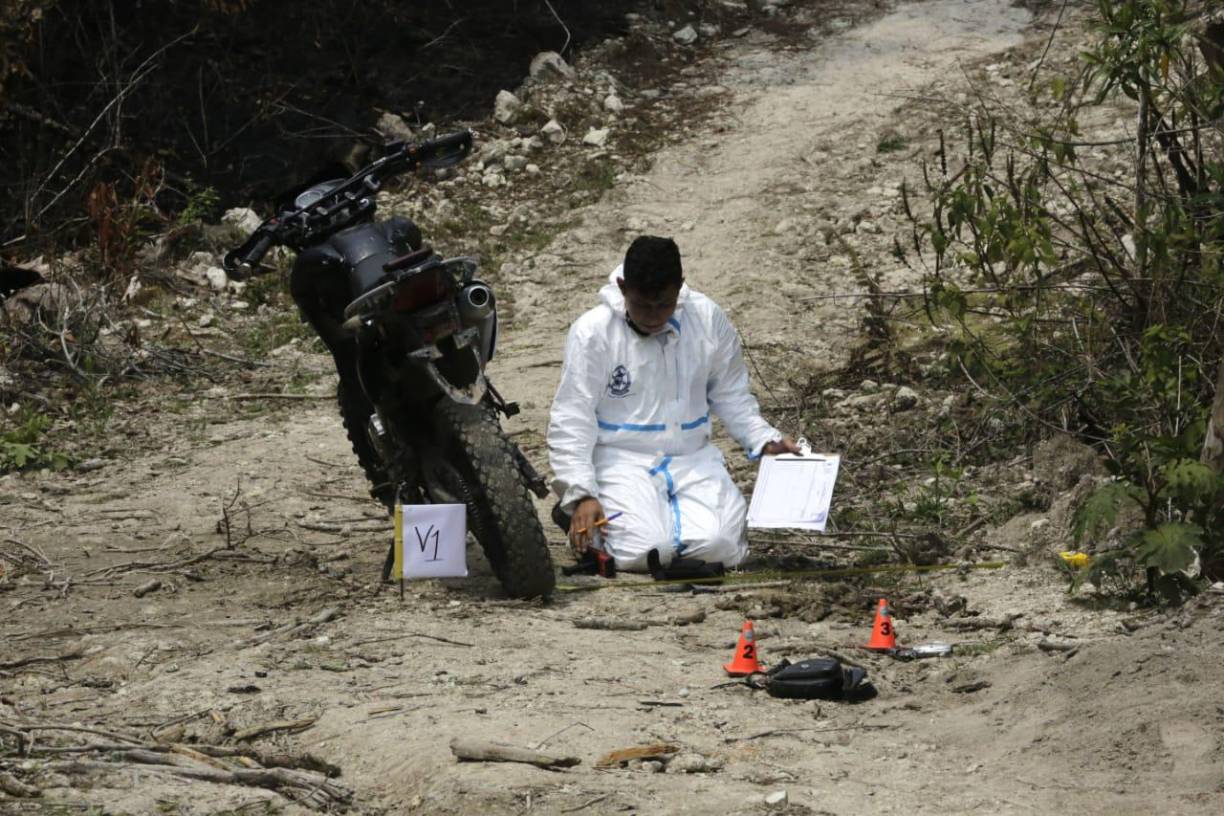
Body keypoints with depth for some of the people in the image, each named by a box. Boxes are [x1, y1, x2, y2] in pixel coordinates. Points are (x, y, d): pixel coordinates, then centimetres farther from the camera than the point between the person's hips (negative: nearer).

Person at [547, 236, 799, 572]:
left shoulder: (708, 319, 0)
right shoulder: (592, 332, -10)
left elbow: (731, 394, 15)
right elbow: (571, 419, -10)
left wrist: (764, 439, -1)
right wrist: (581, 494, -20)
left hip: (692, 459, 3)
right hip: (622, 461, -3)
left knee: (719, 547, -22)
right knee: (644, 550, -27)